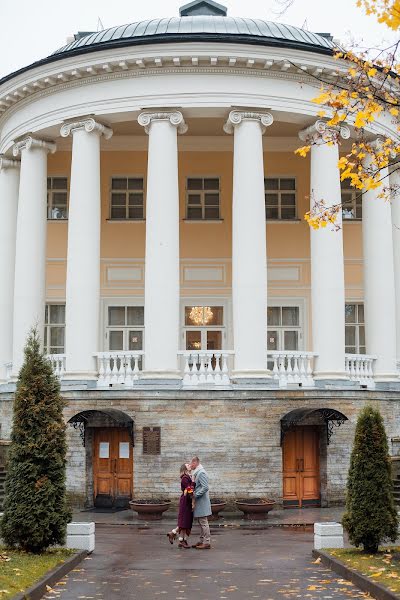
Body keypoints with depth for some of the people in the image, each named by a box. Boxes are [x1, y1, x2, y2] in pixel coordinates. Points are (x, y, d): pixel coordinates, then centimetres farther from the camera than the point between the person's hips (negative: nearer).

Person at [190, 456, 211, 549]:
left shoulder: (201, 473, -17)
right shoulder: (196, 473, 15)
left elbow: (205, 487, -23)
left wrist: (195, 495, -19)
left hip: (202, 502, -10)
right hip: (198, 502, 10)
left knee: (203, 522, -6)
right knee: (201, 522, 15)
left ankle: (207, 543, -3)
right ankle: (202, 541, 22)